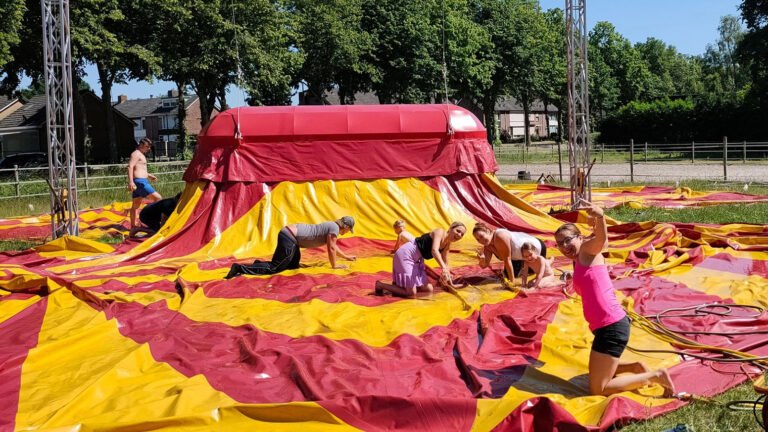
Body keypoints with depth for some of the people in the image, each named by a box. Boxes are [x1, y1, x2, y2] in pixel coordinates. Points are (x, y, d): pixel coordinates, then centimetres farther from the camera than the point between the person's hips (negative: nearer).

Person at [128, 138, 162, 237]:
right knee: (158, 198, -15)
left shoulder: (141, 155, 25)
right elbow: (130, 167, -19)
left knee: (135, 206, 11)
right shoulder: (136, 154, -7)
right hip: (140, 182, -11)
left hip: (141, 181, 11)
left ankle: (132, 229, 14)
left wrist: (148, 176, 23)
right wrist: (130, 182, -29)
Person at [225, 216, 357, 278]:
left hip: (289, 232, 10)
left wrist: (346, 256, 43)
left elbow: (333, 246, 35)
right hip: (288, 238, -10)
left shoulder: (332, 226, 21)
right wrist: (334, 265, 4)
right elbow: (331, 249, -8)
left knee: (293, 266, 19)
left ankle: (260, 264, 14)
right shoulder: (335, 228, -8)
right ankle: (240, 268, -10)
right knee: (274, 268, -7)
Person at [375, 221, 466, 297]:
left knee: (429, 289, 6)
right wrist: (444, 269, -47)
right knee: (411, 293, -14)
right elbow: (434, 251, -34)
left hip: (417, 261, 10)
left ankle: (398, 284, 18)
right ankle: (380, 285, 1)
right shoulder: (440, 232, -17)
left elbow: (445, 263, 21)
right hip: (405, 255, -10)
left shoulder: (447, 244, 10)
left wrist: (450, 283, 22)